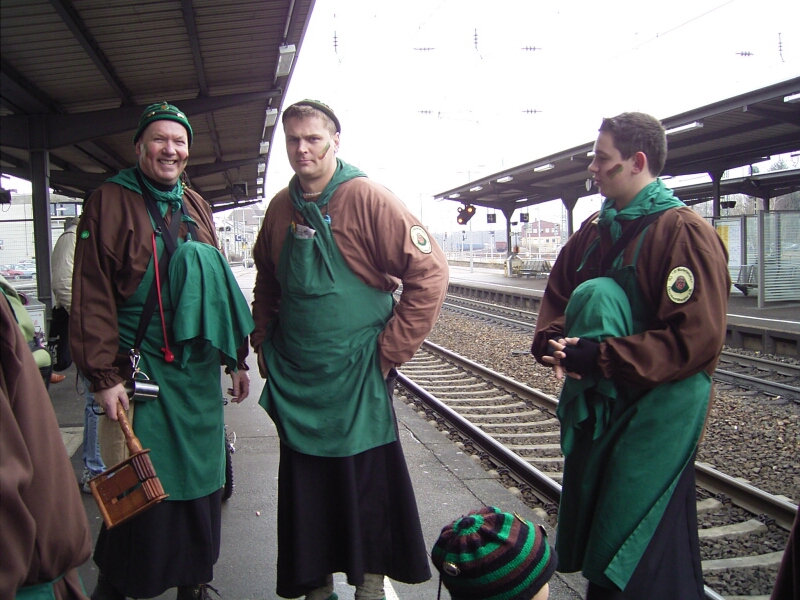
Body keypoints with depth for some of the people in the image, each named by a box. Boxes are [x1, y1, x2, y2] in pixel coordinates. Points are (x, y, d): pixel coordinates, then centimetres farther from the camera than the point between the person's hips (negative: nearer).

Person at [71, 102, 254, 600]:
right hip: (141, 368, -5)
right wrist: (105, 376, -15)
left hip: (199, 370, 6)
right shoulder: (111, 201, -4)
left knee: (201, 479, 12)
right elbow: (92, 295, -9)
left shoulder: (196, 207, 13)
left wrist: (236, 359, 14)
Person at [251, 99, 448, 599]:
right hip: (295, 378, 5)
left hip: (357, 375, -5)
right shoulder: (281, 208, 5)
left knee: (369, 485, 9)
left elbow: (429, 272, -16)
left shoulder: (367, 198, -13)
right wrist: (263, 342, 11)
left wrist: (391, 350, -16)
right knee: (304, 488, 15)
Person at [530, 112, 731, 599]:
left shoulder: (686, 232, -15)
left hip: (657, 413, -8)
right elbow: (558, 295, 15)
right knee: (591, 520, 20)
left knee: (647, 560, 4)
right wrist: (553, 342, -7)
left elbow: (695, 338, -22)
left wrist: (600, 358, -23)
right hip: (594, 407, 8)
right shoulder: (596, 231, 9)